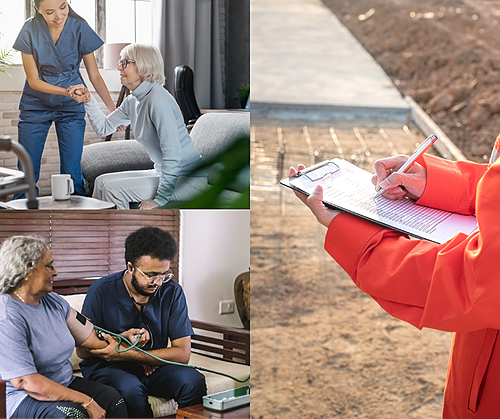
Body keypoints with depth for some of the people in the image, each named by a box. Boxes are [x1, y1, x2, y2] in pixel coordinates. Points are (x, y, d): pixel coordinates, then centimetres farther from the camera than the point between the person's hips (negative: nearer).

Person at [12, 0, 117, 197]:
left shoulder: (79, 28, -13)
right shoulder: (30, 30, -14)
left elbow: (95, 76, -5)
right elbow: (33, 80, -12)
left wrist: (113, 109, -13)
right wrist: (66, 91, -27)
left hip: (71, 107, 0)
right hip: (35, 104, 0)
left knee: (72, 173, -3)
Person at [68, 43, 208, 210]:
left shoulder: (157, 98, -22)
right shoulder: (132, 101, 8)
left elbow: (173, 153, -27)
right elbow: (104, 128, 20)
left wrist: (160, 199, -24)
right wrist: (88, 100, 5)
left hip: (189, 179, -10)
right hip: (165, 174, 10)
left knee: (114, 189, -16)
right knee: (102, 181, 9)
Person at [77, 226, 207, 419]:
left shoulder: (172, 292, -4)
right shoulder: (102, 291, -10)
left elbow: (182, 354, -10)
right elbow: (83, 350, -8)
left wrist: (125, 354, -21)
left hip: (154, 367, 2)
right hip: (106, 367, -2)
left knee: (193, 381, -28)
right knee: (130, 389, -36)